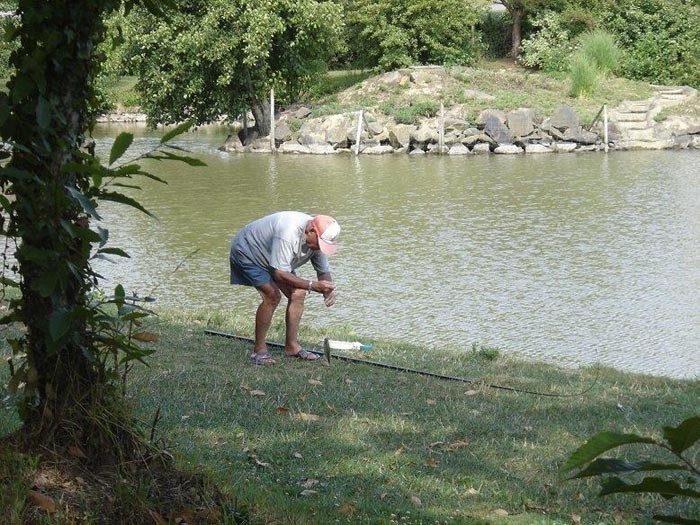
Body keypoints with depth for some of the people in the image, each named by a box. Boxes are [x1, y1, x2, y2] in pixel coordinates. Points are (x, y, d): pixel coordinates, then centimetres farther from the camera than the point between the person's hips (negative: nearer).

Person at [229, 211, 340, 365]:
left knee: (297, 294, -3)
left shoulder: (318, 238, -16)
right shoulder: (288, 233, -42)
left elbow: (323, 270, -6)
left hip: (272, 257, 8)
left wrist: (328, 291, -28)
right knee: (272, 296, -22)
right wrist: (312, 286, -47)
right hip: (246, 252, -8)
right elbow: (280, 273, -42)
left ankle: (292, 346, 6)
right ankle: (259, 350, -12)